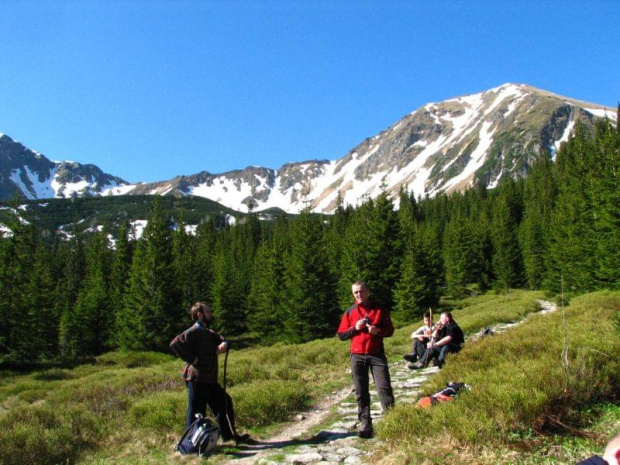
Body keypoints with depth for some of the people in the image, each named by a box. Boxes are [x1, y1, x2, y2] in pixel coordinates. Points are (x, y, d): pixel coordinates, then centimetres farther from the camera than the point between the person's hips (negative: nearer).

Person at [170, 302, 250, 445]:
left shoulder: (209, 333, 18)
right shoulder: (193, 332, -13)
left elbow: (221, 340, 18)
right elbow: (175, 344, -25)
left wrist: (224, 344, -6)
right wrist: (190, 359, -20)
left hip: (209, 380, 10)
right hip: (197, 379, -10)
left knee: (225, 402, 16)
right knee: (196, 412, -4)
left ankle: (230, 435, 27)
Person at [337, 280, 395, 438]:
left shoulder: (380, 310, 5)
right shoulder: (350, 312, 6)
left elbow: (390, 330, 9)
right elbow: (341, 335, 6)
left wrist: (378, 331, -12)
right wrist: (355, 328, -11)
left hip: (377, 354, -1)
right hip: (357, 356, 1)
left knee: (384, 387, -6)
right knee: (361, 392, 4)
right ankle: (365, 423, 10)